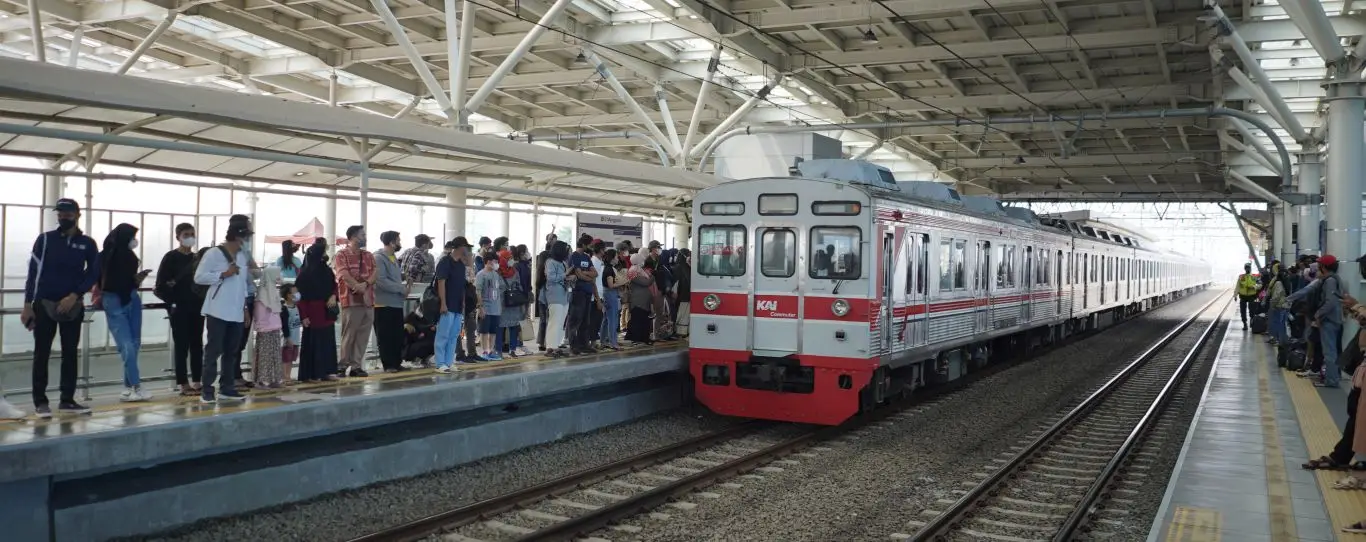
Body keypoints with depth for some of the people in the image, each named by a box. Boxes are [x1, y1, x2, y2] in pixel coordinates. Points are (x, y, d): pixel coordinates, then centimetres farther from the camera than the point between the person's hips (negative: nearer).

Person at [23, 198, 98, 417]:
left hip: (73, 306, 2)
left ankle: (67, 400, 14)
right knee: (41, 354, 1)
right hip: (44, 304, -2)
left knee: (70, 354, 6)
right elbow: (33, 272, 0)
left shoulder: (87, 243, 4)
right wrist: (28, 304, -5)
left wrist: (75, 296, -9)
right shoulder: (45, 239, 1)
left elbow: (93, 273, 4)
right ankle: (40, 401, 7)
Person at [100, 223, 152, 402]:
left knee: (134, 345, 2)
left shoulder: (130, 257, 6)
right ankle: (136, 387, -10)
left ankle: (128, 387, 9)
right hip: (114, 303, -5)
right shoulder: (105, 257, -6)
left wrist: (139, 278, -6)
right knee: (127, 346, -10)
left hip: (132, 301, 5)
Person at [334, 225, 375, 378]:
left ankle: (356, 366, 8)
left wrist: (365, 284, -14)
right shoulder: (342, 254, 1)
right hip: (351, 300, -5)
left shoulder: (369, 256, 17)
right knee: (348, 335, -4)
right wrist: (358, 287, -17)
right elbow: (344, 275, -11)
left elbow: (375, 272, 4)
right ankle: (344, 366, 2)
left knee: (363, 336, 4)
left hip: (368, 300, 5)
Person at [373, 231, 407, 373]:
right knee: (385, 337, -1)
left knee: (398, 336, 11)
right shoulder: (379, 258, -13)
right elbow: (381, 281, -22)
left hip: (396, 303, 9)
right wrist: (402, 289, -16)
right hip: (384, 304, -9)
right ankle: (388, 365, 3)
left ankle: (397, 363, 18)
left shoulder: (394, 257, 15)